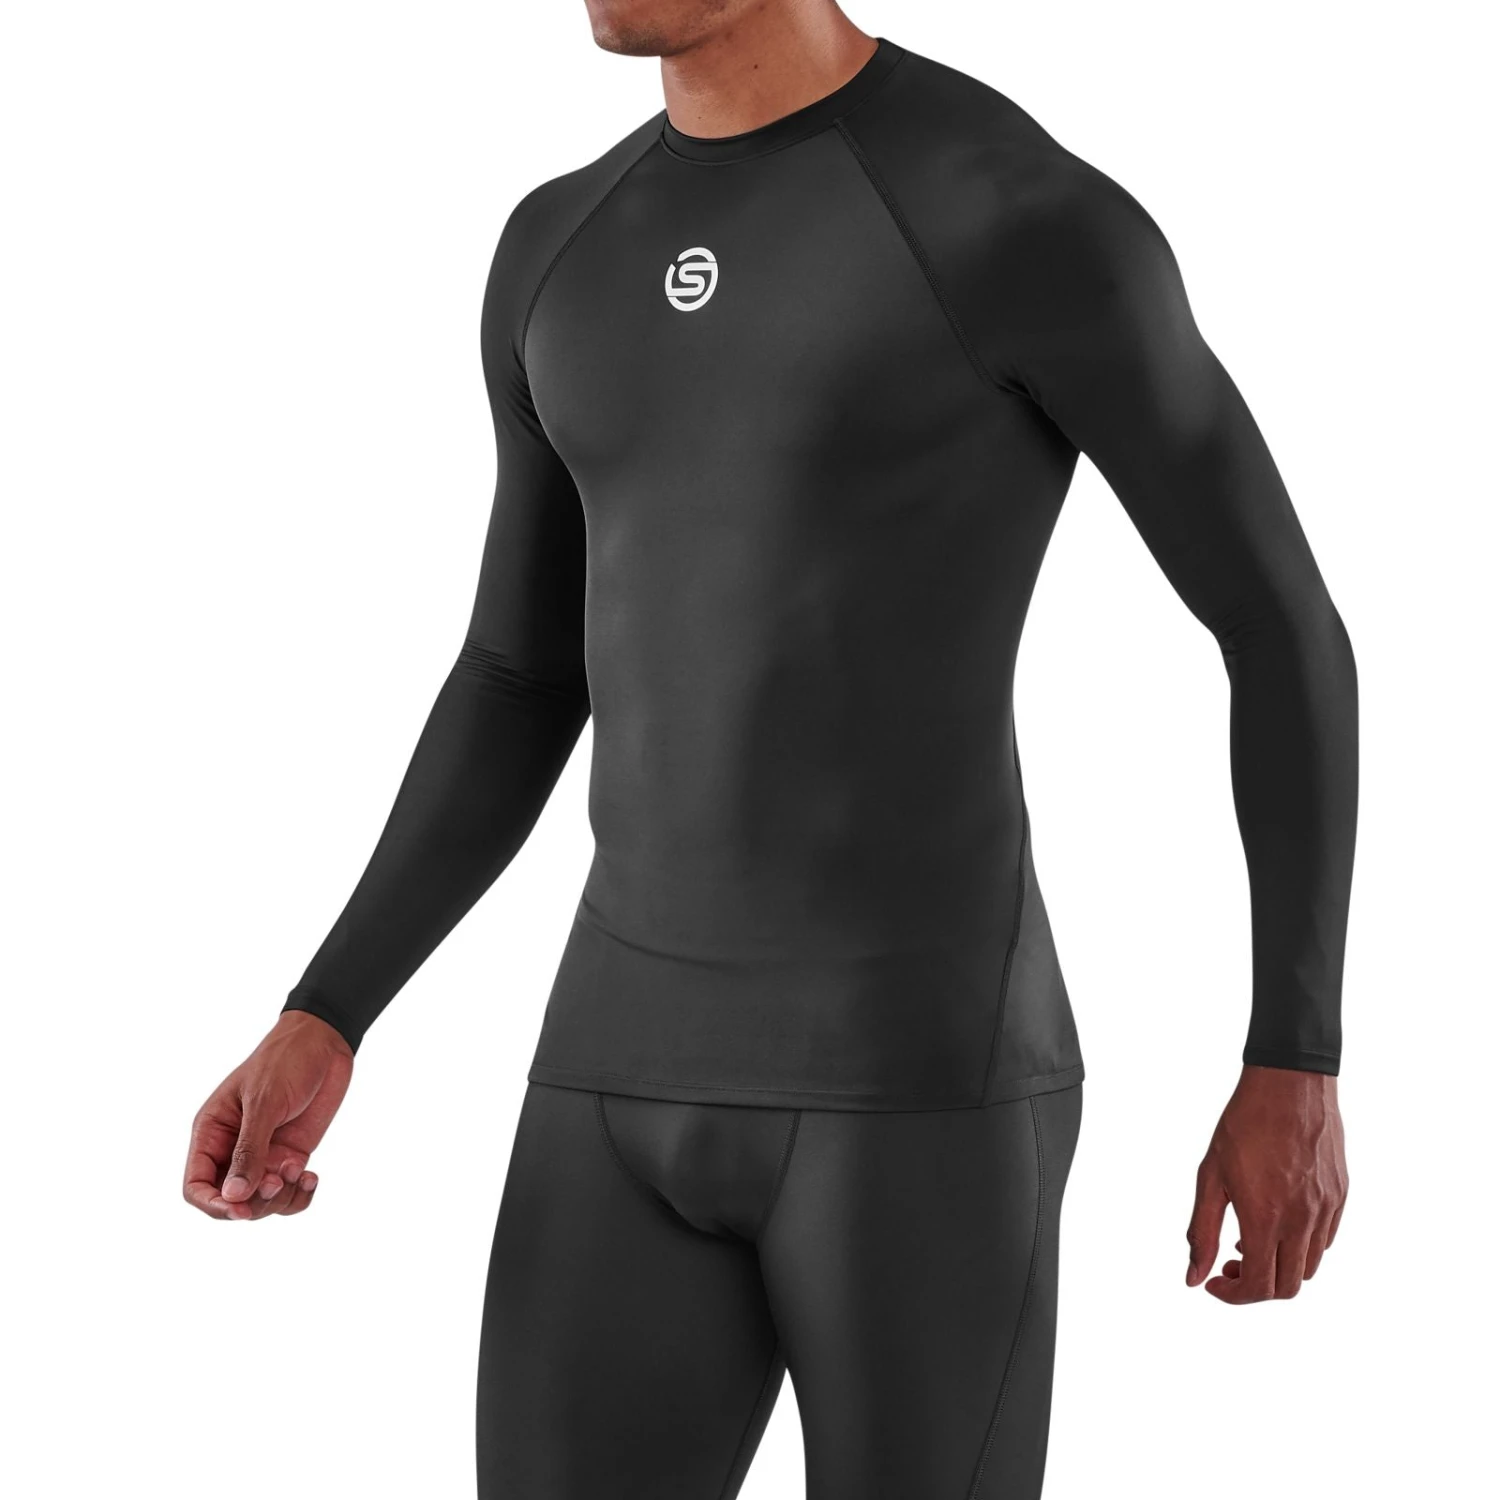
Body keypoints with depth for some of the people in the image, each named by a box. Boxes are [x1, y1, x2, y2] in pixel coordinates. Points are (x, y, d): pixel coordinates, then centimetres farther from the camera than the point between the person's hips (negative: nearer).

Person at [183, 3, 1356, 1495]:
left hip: (928, 1086, -6)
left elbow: (1288, 627, -2)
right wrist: (317, 1031, 9)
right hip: (646, 1084, 7)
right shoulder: (565, 250, 12)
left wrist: (1295, 1068, -5)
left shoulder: (1036, 213, -10)